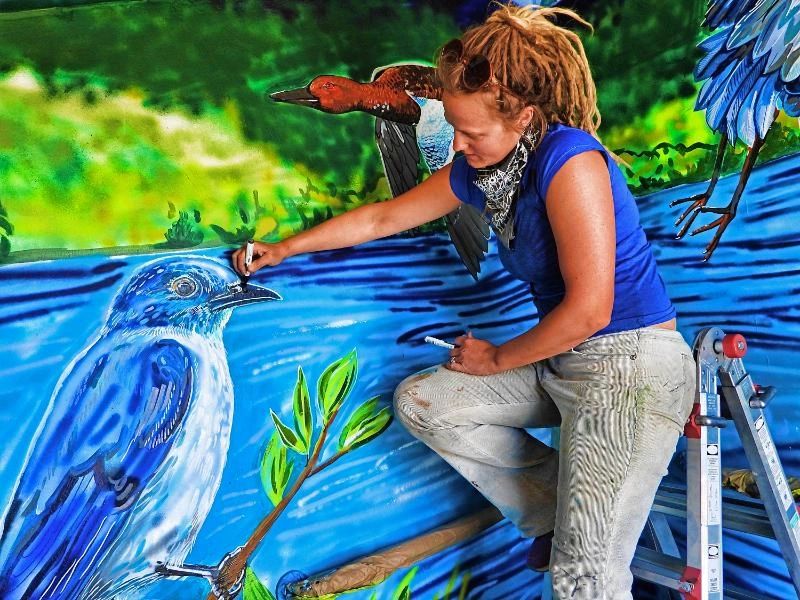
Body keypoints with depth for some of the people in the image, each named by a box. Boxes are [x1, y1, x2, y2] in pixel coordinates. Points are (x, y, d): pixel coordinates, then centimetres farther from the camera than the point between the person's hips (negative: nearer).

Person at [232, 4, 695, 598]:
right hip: (560, 359, 9)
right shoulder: (478, 169, 3)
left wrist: (497, 358, -8)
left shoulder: (569, 158, -21)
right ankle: (559, 510, 10)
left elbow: (589, 310, -24)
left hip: (631, 361, -8)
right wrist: (285, 248, 22)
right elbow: (382, 218, 15)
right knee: (418, 401, 7)